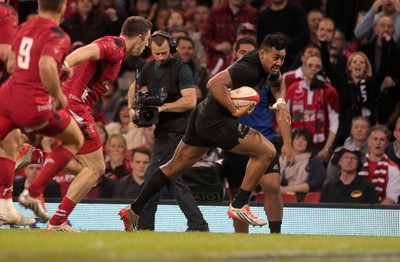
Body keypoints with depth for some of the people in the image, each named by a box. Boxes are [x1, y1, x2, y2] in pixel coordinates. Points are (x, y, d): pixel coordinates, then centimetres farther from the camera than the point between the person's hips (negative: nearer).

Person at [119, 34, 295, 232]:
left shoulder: (268, 66, 8)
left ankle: (133, 210, 25)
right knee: (266, 151, -11)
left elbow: (278, 82, 31)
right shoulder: (249, 69, -23)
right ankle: (239, 205, -6)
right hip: (216, 122, -10)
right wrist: (235, 110, -29)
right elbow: (214, 83, -33)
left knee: (175, 166, 17)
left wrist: (280, 100, 11)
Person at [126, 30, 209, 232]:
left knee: (152, 178, -9)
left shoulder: (181, 69, -11)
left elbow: (190, 101, -21)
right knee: (173, 179, 6)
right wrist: (131, 108, 11)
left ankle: (144, 225, -4)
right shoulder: (149, 68, 11)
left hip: (177, 131, -8)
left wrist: (162, 107, -22)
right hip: (163, 132, 8)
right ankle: (198, 225, 7)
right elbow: (135, 87, 29)